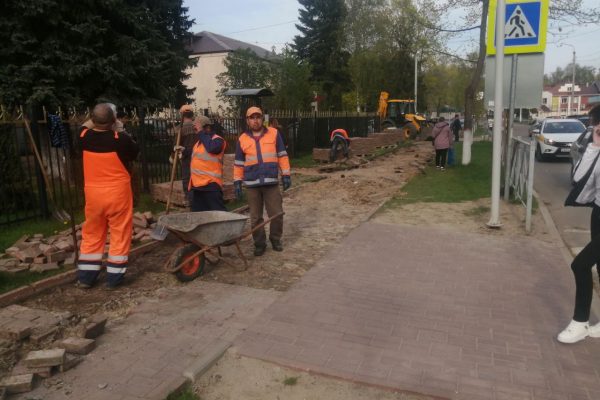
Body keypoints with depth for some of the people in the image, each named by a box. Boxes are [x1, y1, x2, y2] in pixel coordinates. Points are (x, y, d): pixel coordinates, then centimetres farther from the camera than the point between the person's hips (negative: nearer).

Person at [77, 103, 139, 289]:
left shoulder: (85, 137, -5)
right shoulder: (121, 139, -16)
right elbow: (135, 153, 5)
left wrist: (95, 120, 22)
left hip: (93, 194, 4)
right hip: (118, 194, -4)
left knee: (92, 234, 16)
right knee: (119, 234, 7)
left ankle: (85, 276, 22)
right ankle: (114, 277, 11)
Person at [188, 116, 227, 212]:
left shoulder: (217, 140, -7)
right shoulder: (199, 142, 20)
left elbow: (212, 148, -29)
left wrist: (201, 133, -16)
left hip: (211, 184, -9)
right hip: (197, 184, 9)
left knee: (218, 212, -9)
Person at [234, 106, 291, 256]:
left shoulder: (274, 134, 4)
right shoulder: (242, 139, 7)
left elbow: (282, 155, 6)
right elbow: (238, 163, 10)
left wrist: (286, 174, 0)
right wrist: (237, 182, 5)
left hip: (271, 182, -1)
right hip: (252, 184, 1)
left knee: (277, 214, 1)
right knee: (255, 217, 6)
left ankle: (276, 240, 23)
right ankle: (259, 244, 19)